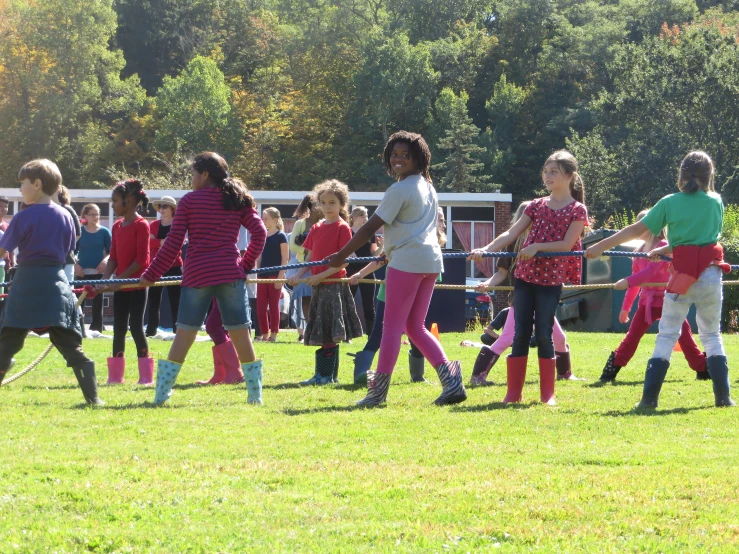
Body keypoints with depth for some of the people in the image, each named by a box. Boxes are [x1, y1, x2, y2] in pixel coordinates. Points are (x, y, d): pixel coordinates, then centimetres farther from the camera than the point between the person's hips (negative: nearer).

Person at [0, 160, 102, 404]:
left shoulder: (23, 218, -8)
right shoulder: (65, 216, 6)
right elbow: (68, 252, 12)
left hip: (27, 283, -4)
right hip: (56, 282, 4)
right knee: (70, 345, 3)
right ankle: (92, 396, -4)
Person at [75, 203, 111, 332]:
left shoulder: (104, 232, 3)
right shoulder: (79, 231, 3)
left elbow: (111, 251, 3)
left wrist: (105, 260, -15)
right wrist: (76, 264, -8)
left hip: (98, 272, 0)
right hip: (82, 271, 0)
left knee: (97, 302, 2)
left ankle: (97, 329, 7)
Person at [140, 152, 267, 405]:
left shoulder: (189, 201, 2)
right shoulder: (238, 200, 10)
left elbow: (173, 243, 0)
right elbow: (259, 232, 3)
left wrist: (151, 275, 7)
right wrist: (246, 265, 13)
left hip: (196, 274, -2)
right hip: (230, 274, 2)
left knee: (184, 334, 0)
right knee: (240, 333, 6)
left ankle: (161, 394, -2)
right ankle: (255, 394, 5)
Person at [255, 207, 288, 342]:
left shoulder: (281, 236, -6)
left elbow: (285, 258, -8)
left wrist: (280, 276, -14)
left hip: (275, 274, -6)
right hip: (263, 275, 6)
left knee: (274, 305, -1)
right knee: (260, 307, 2)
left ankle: (274, 334, 3)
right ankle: (264, 334, 9)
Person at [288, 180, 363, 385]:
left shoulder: (342, 228, -6)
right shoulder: (317, 228, 14)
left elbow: (344, 261, -12)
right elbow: (310, 257, 15)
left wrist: (321, 276, -19)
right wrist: (298, 275, 0)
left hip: (334, 285, -7)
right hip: (318, 286, 7)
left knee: (329, 333, -8)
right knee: (322, 335, 9)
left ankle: (326, 375, -7)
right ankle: (323, 374, 13)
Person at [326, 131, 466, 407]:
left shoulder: (399, 190, -11)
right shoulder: (427, 187, 17)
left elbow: (370, 228, -12)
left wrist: (341, 256, -6)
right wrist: (391, 252, 34)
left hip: (406, 261, -9)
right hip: (431, 261, 9)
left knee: (393, 325, -4)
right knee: (415, 327, 11)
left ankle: (379, 390, -1)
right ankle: (450, 378, -2)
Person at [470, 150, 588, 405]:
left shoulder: (577, 210, 0)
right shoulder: (536, 206, 10)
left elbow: (567, 243, -10)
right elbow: (511, 234, 3)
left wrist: (537, 247, -20)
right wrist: (486, 250, -11)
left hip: (551, 279, -4)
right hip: (525, 276, 4)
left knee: (544, 334, -5)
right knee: (520, 334, 1)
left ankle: (548, 394, 4)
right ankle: (513, 392, 4)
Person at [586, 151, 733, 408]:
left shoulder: (670, 203, 1)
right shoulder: (716, 203, 5)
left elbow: (637, 230, 1)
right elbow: (706, 236, 13)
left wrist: (600, 247, 7)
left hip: (681, 274, -1)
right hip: (711, 273, 1)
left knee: (667, 335, 4)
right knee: (712, 334, 13)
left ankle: (649, 397, -4)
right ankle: (723, 395, 5)